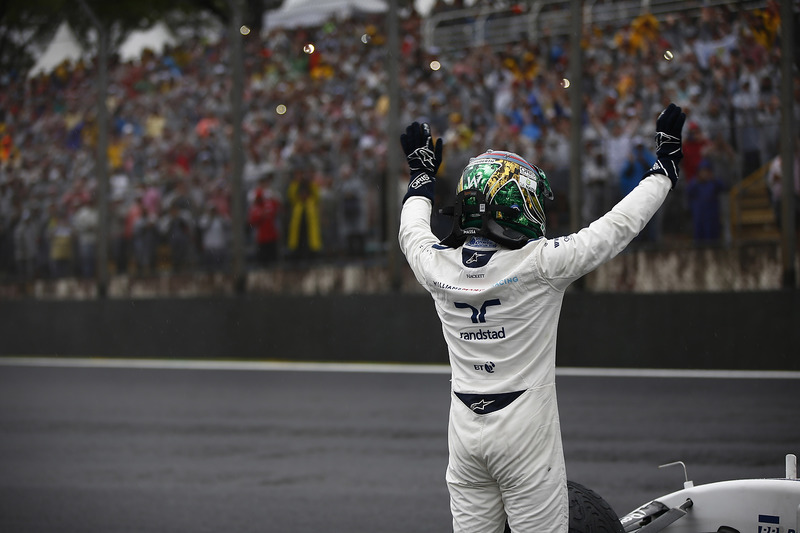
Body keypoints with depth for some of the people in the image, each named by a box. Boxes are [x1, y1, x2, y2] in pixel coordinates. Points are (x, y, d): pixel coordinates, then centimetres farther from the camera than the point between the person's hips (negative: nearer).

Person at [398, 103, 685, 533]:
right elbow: (619, 226, -7)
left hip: (465, 429, 5)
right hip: (525, 433, -5)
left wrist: (422, 175, 38)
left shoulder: (437, 265, -4)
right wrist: (665, 165, 5)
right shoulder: (539, 264, -16)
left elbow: (411, 231, 21)